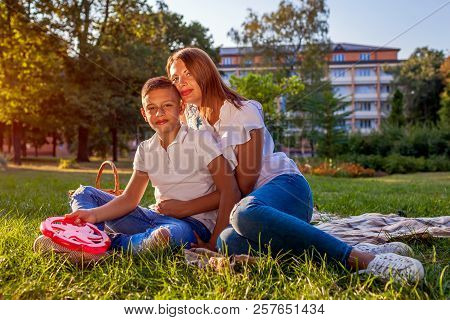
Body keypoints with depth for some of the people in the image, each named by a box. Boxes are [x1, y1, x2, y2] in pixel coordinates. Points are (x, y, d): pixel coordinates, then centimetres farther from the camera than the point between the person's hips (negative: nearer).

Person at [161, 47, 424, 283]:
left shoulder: (242, 110, -5)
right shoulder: (193, 121, 15)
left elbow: (247, 176, -8)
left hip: (286, 186, -5)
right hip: (247, 198, 5)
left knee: (246, 212, -43)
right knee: (229, 241, -34)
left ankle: (357, 257, -39)